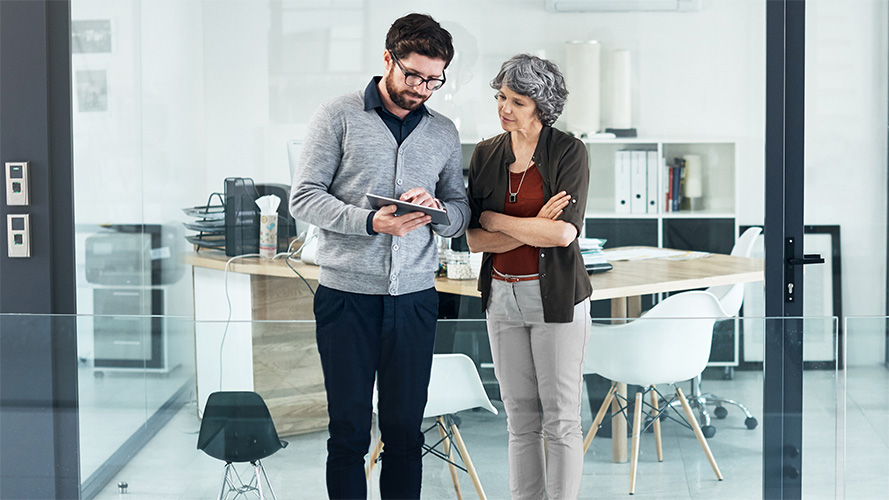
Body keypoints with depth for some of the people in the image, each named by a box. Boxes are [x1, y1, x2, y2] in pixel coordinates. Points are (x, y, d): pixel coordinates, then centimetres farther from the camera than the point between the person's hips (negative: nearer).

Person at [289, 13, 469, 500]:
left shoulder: (444, 133, 13)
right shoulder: (339, 115, 1)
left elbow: (462, 214, 14)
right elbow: (303, 196, -5)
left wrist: (436, 209, -10)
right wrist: (370, 222, -19)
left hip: (414, 296, 3)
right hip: (346, 296, -3)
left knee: (405, 432, 6)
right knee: (348, 432, 3)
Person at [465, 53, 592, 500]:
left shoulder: (569, 152, -7)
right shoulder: (485, 154, 5)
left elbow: (564, 232, -18)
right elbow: (474, 240, 0)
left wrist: (496, 219, -10)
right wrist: (534, 228, -15)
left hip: (555, 297, -4)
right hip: (502, 295, 4)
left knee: (560, 419, 0)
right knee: (520, 418, 9)